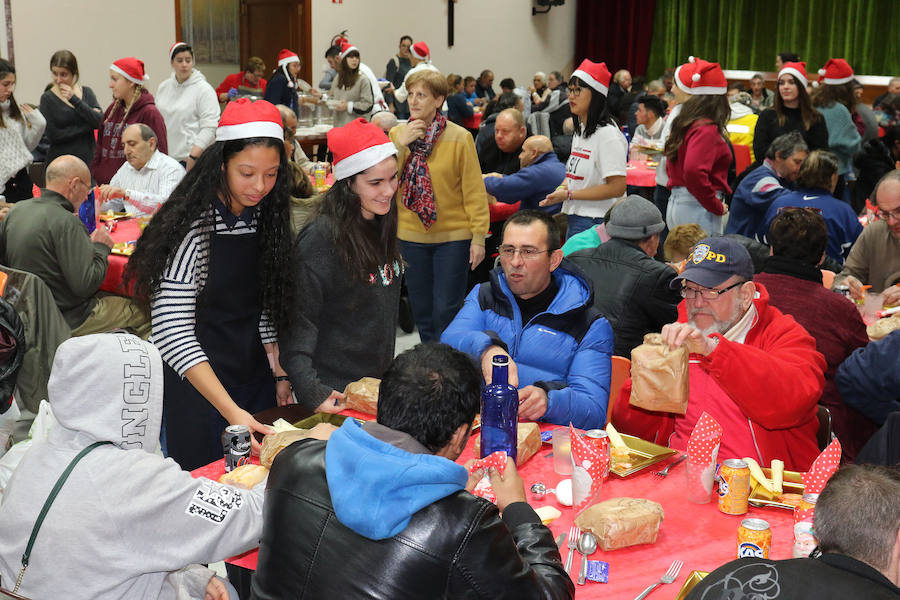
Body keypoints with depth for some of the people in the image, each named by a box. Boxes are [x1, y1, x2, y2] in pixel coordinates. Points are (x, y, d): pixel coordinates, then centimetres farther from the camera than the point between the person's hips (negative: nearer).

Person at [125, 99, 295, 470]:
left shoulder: (266, 217, 1)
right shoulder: (192, 228, -21)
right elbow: (171, 332, -25)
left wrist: (279, 373, 4)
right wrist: (230, 410, -31)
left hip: (255, 377, 6)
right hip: (198, 386, -6)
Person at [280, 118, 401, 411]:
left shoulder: (383, 226, 4)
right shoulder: (321, 238, -20)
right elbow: (300, 319, -19)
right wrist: (310, 390, -27)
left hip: (378, 378, 7)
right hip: (334, 389, -7)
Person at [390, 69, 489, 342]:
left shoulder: (459, 138, -8)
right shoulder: (397, 134, 4)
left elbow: (474, 192, -7)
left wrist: (479, 236, -10)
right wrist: (400, 145, -15)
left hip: (452, 236, -4)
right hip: (410, 235, 4)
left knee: (446, 311, -2)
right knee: (422, 311, 13)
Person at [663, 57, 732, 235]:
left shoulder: (684, 124, 12)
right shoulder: (706, 130, -13)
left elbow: (670, 168, 20)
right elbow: (693, 171, -27)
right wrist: (717, 206, -15)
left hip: (675, 204, 9)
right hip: (698, 207, -8)